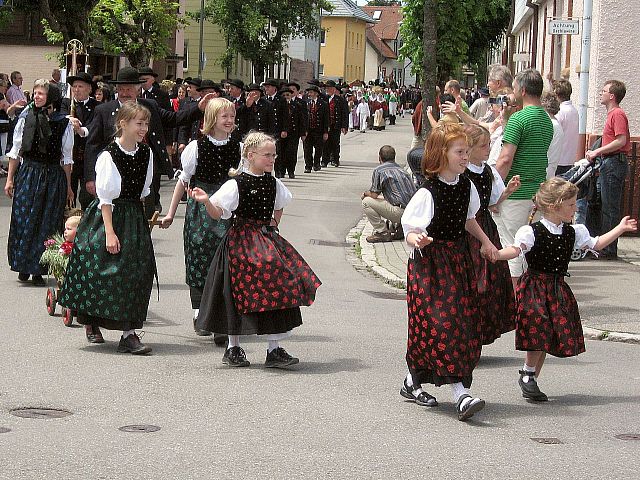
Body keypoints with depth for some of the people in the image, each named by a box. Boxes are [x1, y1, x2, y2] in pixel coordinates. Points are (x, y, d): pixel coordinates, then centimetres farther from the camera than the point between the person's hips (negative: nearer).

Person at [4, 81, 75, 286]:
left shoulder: (64, 123, 0)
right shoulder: (25, 118, 2)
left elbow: (66, 157, 6)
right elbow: (15, 151, 6)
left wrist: (68, 186, 7)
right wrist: (10, 179, 4)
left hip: (53, 177, 0)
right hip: (27, 174, 0)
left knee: (46, 223, 1)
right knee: (23, 221, -1)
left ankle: (38, 270, 9)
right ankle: (23, 268, 12)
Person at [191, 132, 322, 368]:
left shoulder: (274, 183, 7)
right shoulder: (236, 184, -11)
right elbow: (217, 213, -15)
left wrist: (273, 226, 12)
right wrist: (206, 201, -33)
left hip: (267, 239, 5)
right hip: (242, 242, -5)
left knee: (276, 290, -1)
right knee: (239, 293, 2)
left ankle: (275, 349, 5)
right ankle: (233, 349, 16)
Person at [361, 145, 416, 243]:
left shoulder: (378, 170, -4)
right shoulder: (401, 169, 20)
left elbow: (374, 195, -5)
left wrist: (365, 194, 20)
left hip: (401, 212, -8)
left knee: (366, 202, 0)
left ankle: (382, 232, 0)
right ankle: (400, 228, 16)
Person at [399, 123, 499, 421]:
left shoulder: (466, 186, 5)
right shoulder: (427, 193, -15)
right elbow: (410, 231, -15)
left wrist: (485, 241, 16)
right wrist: (418, 241, -36)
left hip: (457, 261, 8)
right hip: (430, 264, -8)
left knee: (464, 324, 7)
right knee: (443, 322, -12)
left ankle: (413, 382, 19)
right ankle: (461, 394, -15)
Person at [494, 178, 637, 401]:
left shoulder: (574, 232, 8)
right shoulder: (532, 232, -12)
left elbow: (596, 244, 22)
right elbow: (516, 248, -26)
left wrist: (620, 228, 23)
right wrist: (497, 254, -46)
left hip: (558, 289, 6)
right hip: (534, 288, -6)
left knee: (550, 337, 5)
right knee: (539, 332, -14)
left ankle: (530, 378, 16)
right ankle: (528, 374, 5)